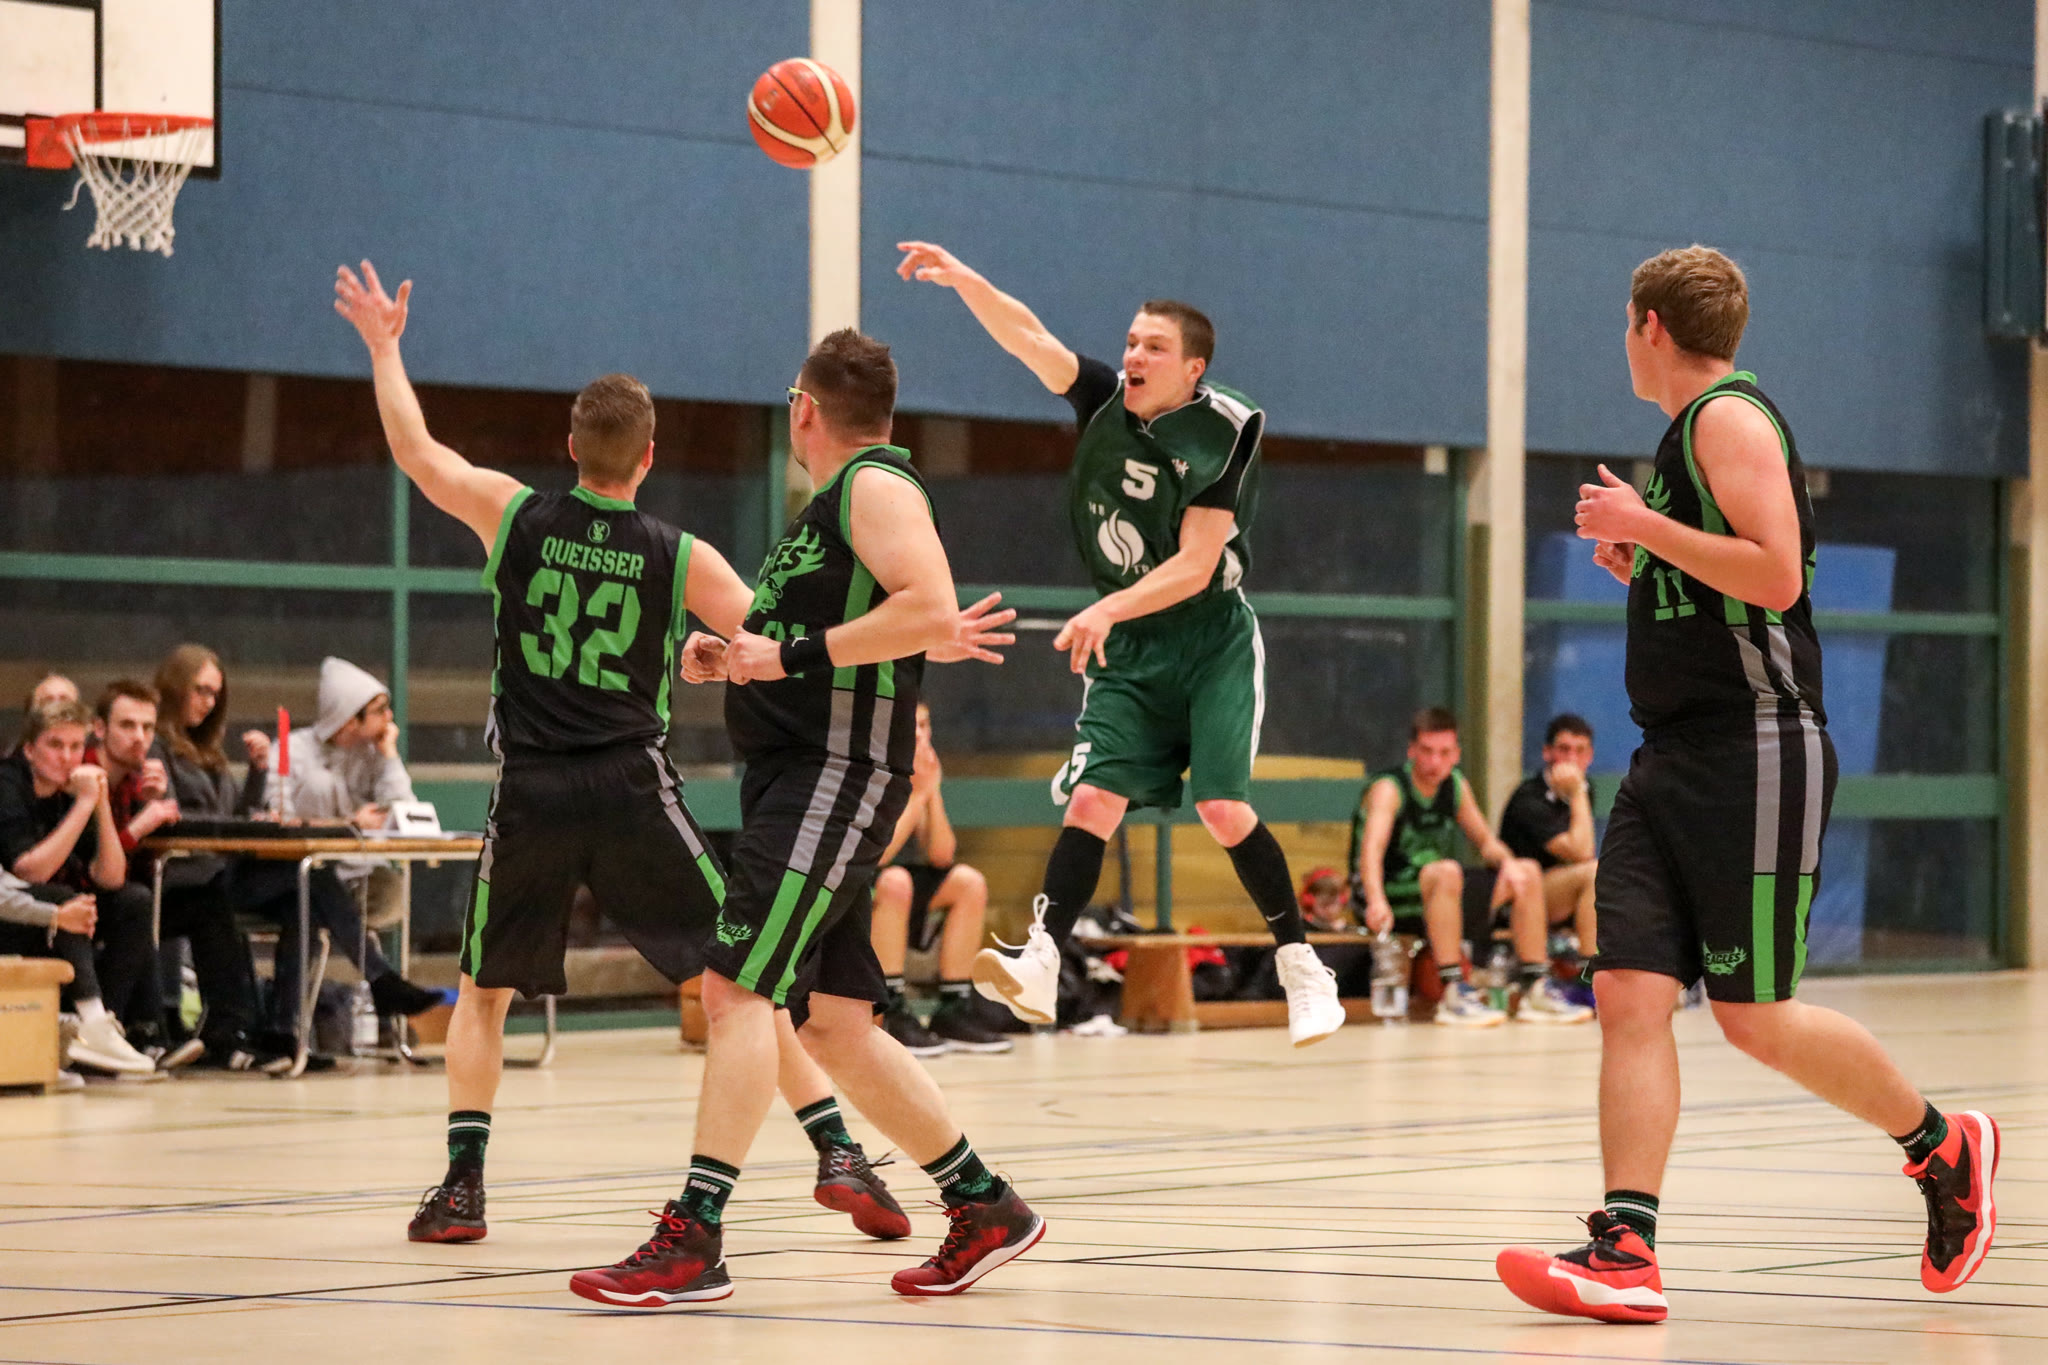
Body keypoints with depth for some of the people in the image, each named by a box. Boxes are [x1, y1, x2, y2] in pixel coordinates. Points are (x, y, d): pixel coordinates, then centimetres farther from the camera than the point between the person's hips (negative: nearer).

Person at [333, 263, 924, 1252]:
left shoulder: (514, 516, 1)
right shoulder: (681, 560, -1)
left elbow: (415, 452, 16)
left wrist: (383, 345, 29)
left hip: (530, 795, 1)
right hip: (633, 791, -1)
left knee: (484, 993, 19)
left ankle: (460, 1186, 8)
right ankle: (837, 1155, -2)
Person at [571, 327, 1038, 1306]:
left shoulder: (877, 484, -7)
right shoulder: (826, 508, 23)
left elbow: (930, 610, -22)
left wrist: (789, 653, -21)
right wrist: (731, 654, 14)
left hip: (840, 771, -10)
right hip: (792, 776, 10)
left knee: (737, 986, -18)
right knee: (834, 1024, 10)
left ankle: (693, 1238, -23)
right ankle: (984, 1209, 18)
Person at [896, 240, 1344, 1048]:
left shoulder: (1225, 428, -14)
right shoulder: (1109, 403, 0)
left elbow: (1194, 566, -19)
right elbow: (1027, 338, -7)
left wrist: (1111, 609, -31)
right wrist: (959, 277, -23)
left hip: (1212, 640, -4)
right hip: (1125, 648, 4)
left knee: (1223, 807, -14)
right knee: (1093, 797, -11)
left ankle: (1301, 965, -1)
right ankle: (1040, 965, -19)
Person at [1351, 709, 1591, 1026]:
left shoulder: (1456, 786, 5)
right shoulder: (1388, 789, -17)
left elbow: (1486, 842, 13)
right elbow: (1371, 851, -34)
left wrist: (1507, 862, -12)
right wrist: (1376, 902, -53)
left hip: (1436, 890, 8)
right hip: (1390, 896, -8)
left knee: (1527, 873, 0)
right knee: (1446, 872, -37)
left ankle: (1537, 989, 0)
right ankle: (1454, 995, -40)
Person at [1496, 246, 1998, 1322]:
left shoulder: (1731, 418, -9)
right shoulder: (1690, 432, 21)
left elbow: (1777, 575, -22)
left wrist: (1643, 524, -16)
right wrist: (1639, 561, 21)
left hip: (1752, 755, -9)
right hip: (1672, 760, 9)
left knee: (1754, 1018, -5)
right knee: (1629, 995, -5)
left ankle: (1942, 1144, 16)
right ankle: (1625, 1253, -11)